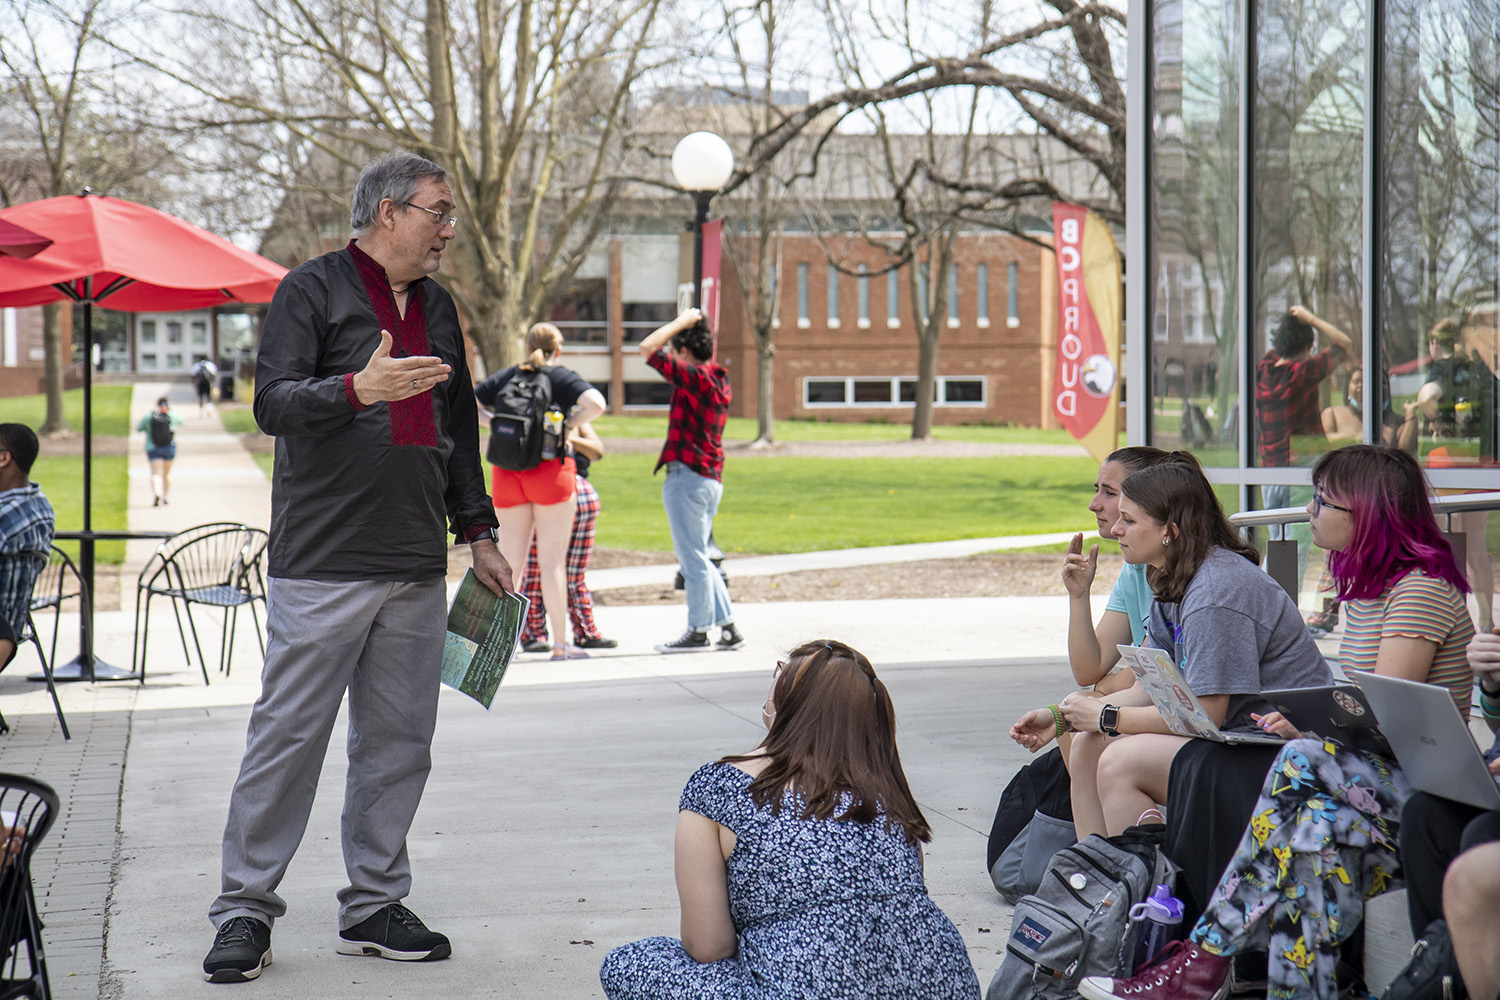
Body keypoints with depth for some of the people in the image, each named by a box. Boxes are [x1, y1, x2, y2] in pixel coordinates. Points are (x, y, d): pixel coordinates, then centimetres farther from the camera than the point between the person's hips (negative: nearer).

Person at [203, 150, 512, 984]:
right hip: (323, 563, -6)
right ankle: (246, 908, 3)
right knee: (289, 733, -5)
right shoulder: (314, 290, -2)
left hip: (417, 569, 6)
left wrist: (479, 531, 22)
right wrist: (358, 389, -29)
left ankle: (375, 906, 16)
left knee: (400, 742, 7)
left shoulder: (438, 307, 18)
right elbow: (273, 404, -13)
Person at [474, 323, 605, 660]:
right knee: (552, 560, 0)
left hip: (506, 475, 3)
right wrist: (569, 422, -3)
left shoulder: (505, 377, 10)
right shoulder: (563, 377, -1)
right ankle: (561, 643, 3)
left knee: (509, 560, 8)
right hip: (551, 471, -3)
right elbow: (596, 404, -18)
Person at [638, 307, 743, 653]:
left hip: (688, 477, -9)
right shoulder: (718, 379, 11)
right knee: (697, 557, 16)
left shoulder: (695, 378, -15)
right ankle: (728, 627, 15)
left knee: (693, 558, -2)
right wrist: (689, 324, 25)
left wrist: (681, 322, -8)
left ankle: (698, 632, 4)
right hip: (711, 478, 9)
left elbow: (648, 348, -17)